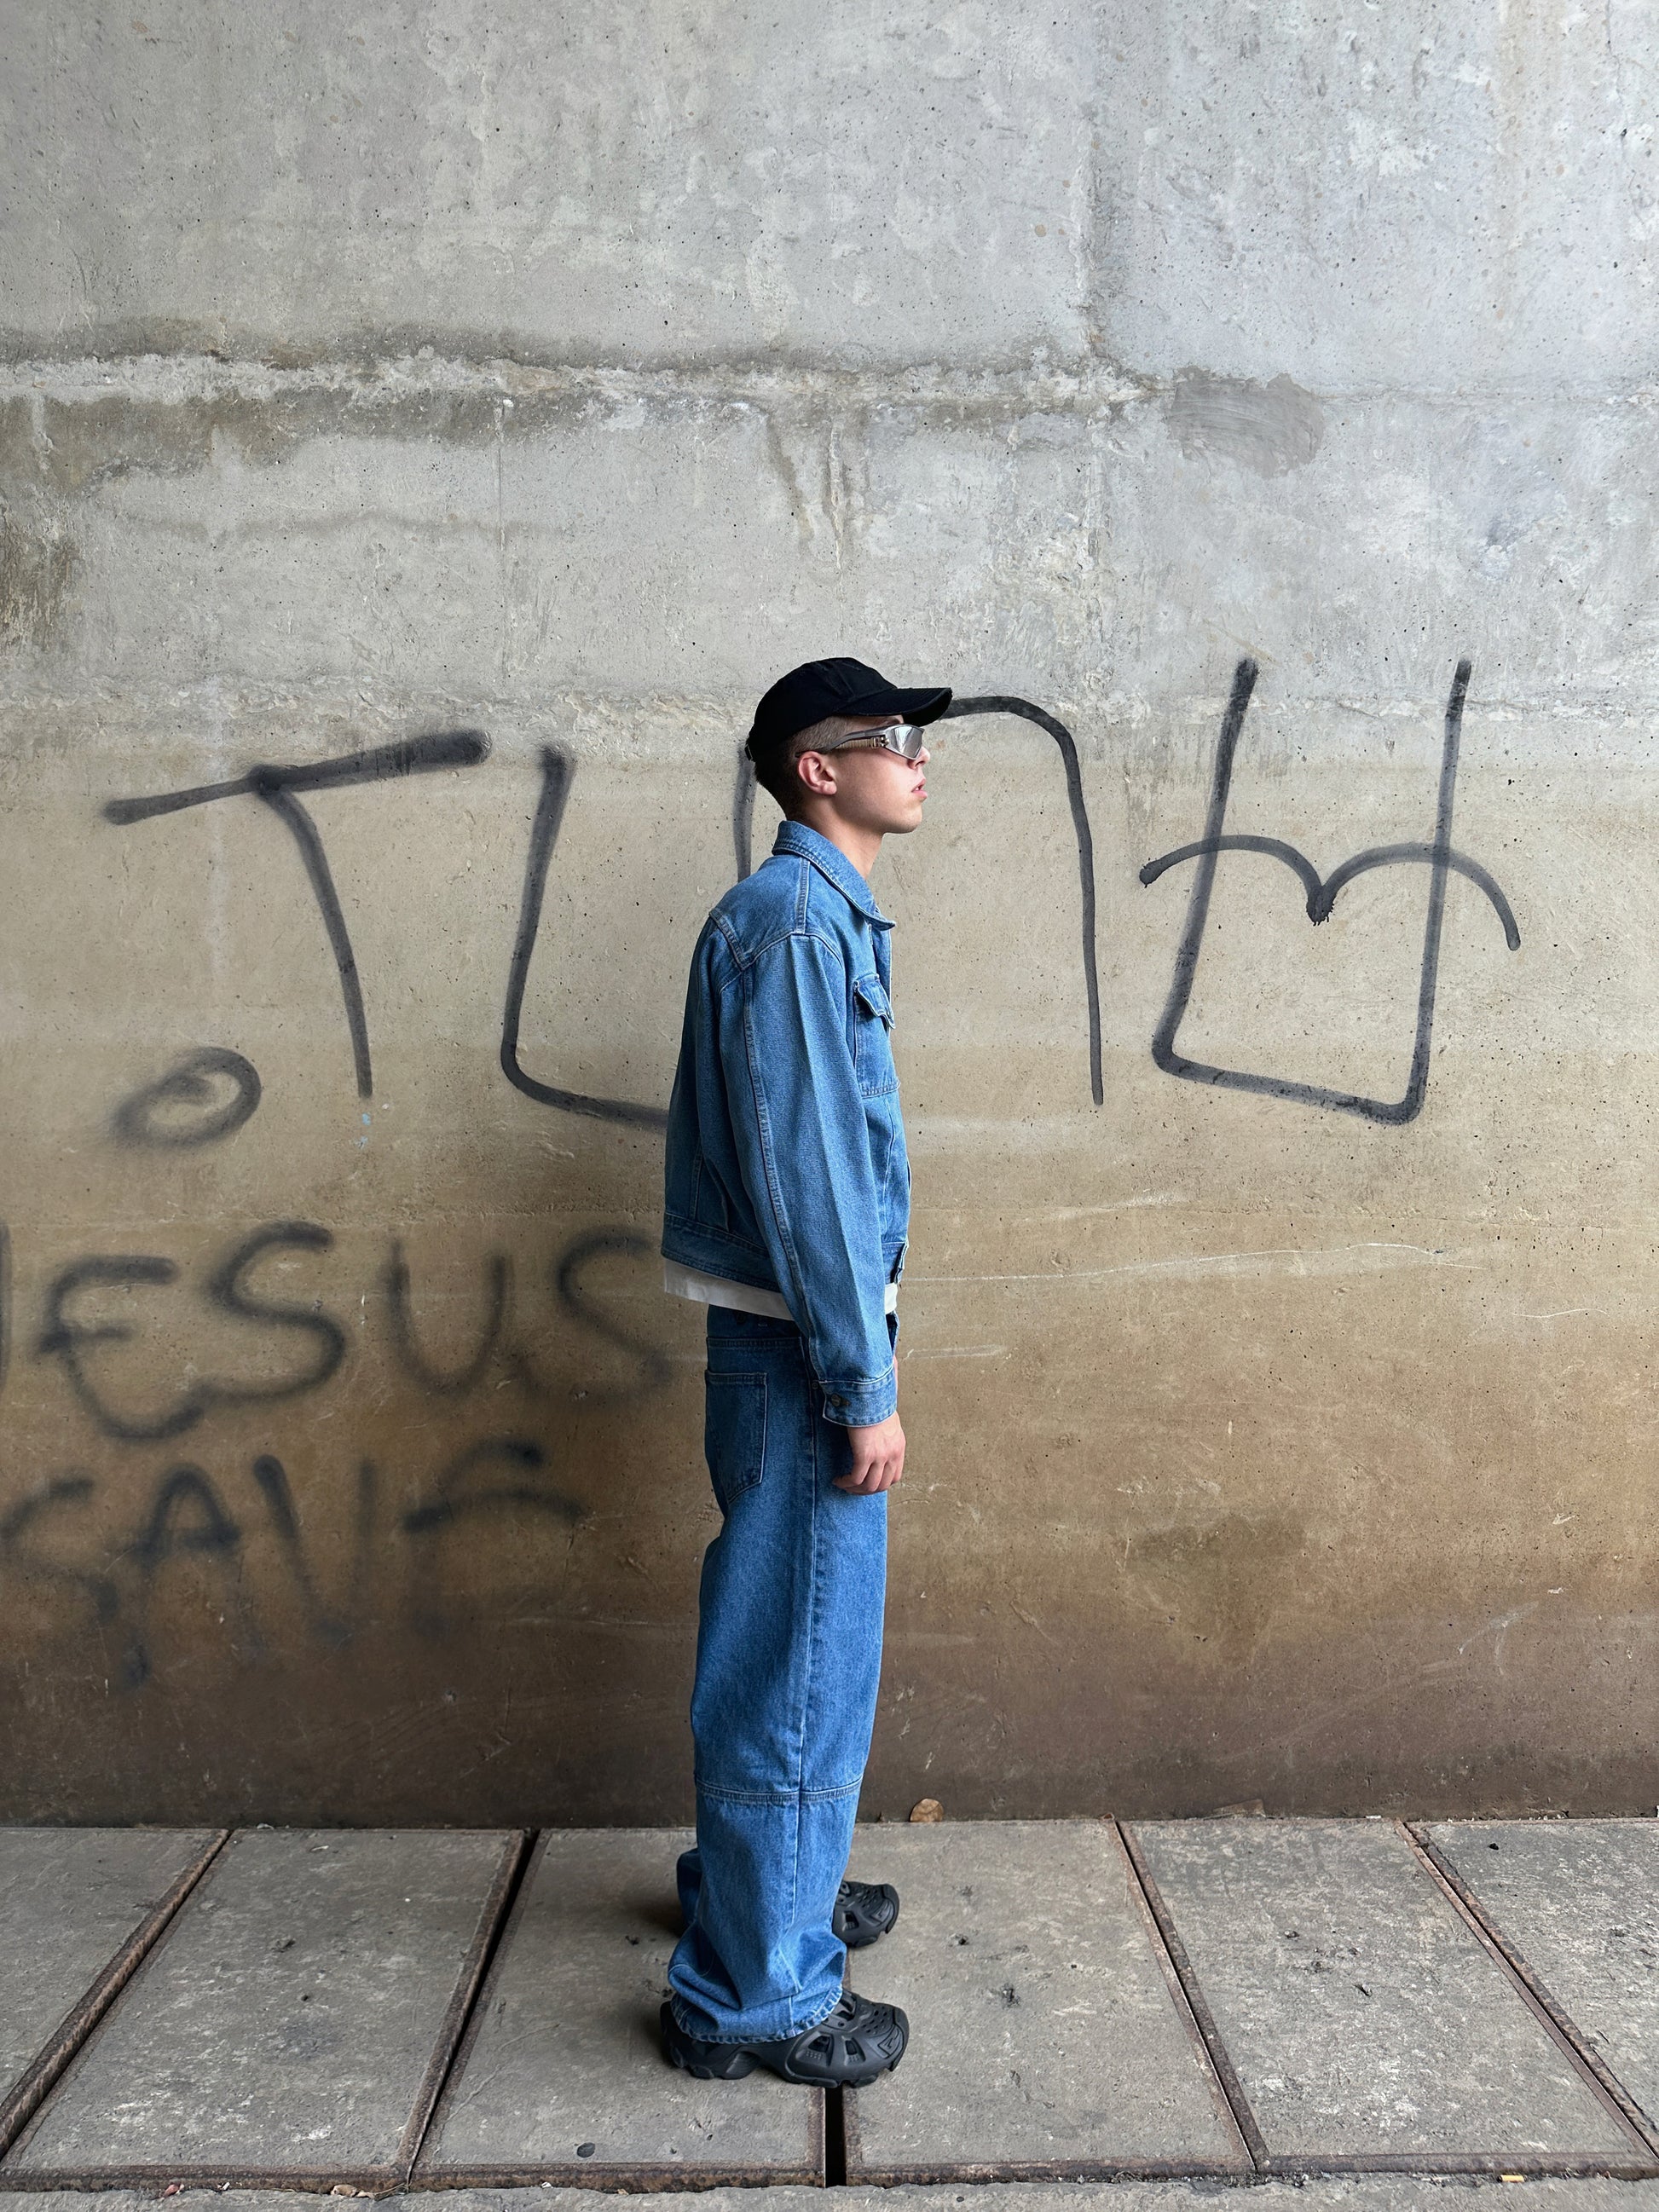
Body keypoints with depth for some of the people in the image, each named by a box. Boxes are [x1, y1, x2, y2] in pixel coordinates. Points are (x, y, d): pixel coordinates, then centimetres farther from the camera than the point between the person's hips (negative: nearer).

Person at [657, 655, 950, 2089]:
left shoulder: (833, 918, 14)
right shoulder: (792, 917, -17)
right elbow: (799, 1168, -22)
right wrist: (864, 1388, -20)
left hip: (807, 1336, 10)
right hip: (801, 1342, -10)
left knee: (789, 1639, 22)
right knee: (800, 1661, 1)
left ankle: (765, 1879, 40)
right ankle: (755, 1996, 16)